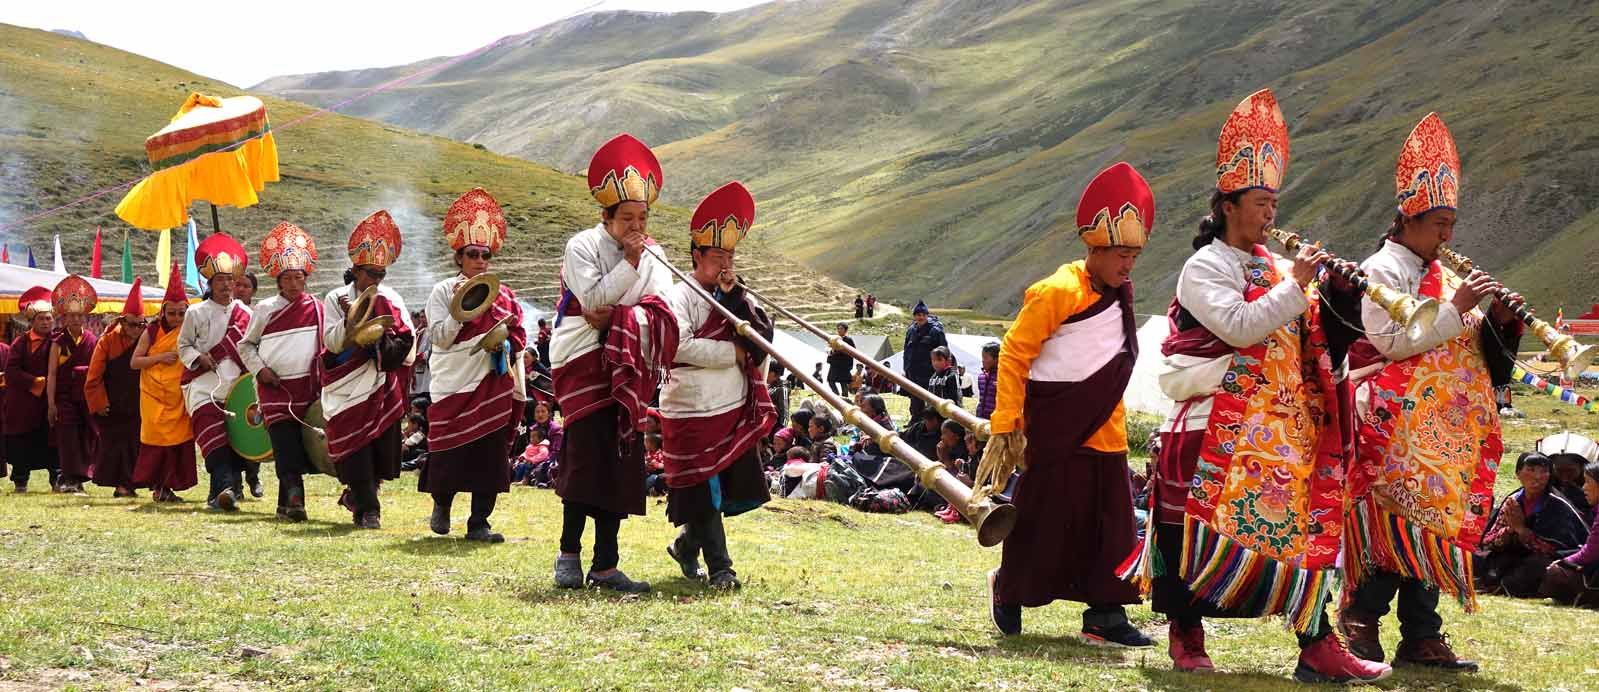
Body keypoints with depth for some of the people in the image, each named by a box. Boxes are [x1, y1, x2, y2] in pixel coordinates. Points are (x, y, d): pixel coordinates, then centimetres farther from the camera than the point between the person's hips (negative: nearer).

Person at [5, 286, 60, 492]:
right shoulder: (21, 342, 2)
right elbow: (11, 371, -7)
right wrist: (36, 382, -15)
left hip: (49, 401, -1)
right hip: (23, 404, 1)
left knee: (52, 442, -2)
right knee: (21, 444, 5)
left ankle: (57, 479, 3)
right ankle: (20, 481, 15)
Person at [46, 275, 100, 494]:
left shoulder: (91, 340, 6)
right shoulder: (58, 341, 0)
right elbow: (51, 374, -1)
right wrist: (51, 403, -5)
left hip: (87, 397, 2)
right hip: (64, 397, -2)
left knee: (86, 437, 2)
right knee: (67, 437, -8)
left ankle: (79, 478, 10)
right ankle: (70, 478, -6)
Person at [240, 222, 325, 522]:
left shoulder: (318, 308, 4)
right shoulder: (265, 310, 3)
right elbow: (245, 345, 12)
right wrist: (260, 370, -2)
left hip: (308, 385, 2)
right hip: (276, 388, -2)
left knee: (305, 445, 6)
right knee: (286, 446, -12)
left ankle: (286, 503, 18)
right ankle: (294, 499, -17)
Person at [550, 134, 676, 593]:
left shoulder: (652, 254, 10)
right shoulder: (582, 247, -5)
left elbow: (662, 313, -1)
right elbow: (594, 301, -17)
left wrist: (617, 315, -15)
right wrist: (629, 263, -18)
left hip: (628, 368, 5)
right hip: (584, 361, -5)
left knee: (621, 459, 2)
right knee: (589, 450, -14)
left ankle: (605, 565, 5)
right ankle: (569, 553, -3)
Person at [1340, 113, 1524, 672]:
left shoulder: (1443, 276, 18)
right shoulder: (1381, 270, -4)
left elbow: (1476, 352, 18)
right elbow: (1394, 340, -18)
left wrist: (1499, 322, -1)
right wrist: (1456, 309, -17)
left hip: (1444, 435, 7)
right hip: (1396, 430, -7)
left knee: (1432, 528, 6)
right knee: (1397, 528, -9)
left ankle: (1421, 637, 10)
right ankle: (1359, 624, 0)